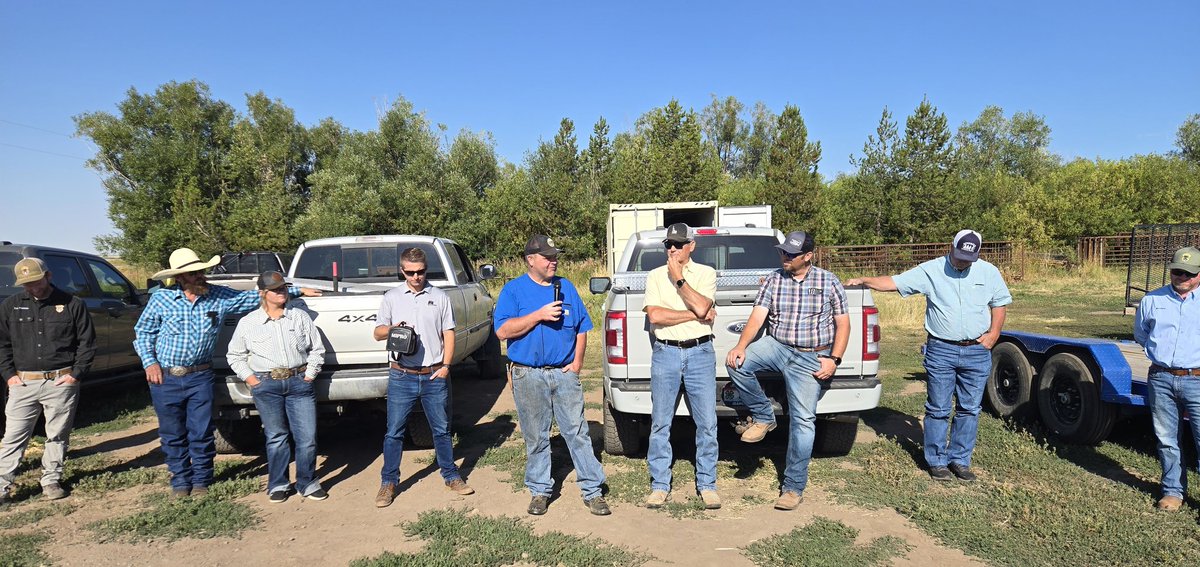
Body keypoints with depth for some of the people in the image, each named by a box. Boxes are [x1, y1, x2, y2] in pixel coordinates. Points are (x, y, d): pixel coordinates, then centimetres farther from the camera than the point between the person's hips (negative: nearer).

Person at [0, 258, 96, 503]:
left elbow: (87, 342, 2)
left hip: (61, 382, -1)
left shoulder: (72, 304, 0)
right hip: (23, 382, 2)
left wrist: (76, 374, -5)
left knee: (57, 436, 8)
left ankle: (52, 480, 20)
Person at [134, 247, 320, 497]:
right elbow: (142, 332, 8)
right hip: (165, 378, 0)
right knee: (173, 435, 10)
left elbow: (257, 296, 6)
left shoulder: (220, 297, 0)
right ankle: (180, 480, 27)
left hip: (200, 377, 1)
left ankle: (201, 480, 22)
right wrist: (149, 362, -4)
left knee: (201, 432, 4)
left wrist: (297, 291, 6)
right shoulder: (161, 298, -3)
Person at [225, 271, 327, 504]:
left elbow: (317, 349, 11)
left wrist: (309, 375, 2)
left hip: (299, 382, 1)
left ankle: (307, 483, 14)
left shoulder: (300, 317, 6)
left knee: (307, 437, -2)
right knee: (276, 438, 7)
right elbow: (234, 356, 13)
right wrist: (250, 379, 3)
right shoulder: (248, 323, 4)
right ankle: (277, 485, 22)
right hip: (266, 386, -1)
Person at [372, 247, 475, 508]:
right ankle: (388, 482, 17)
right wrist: (392, 329, -17)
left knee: (442, 429, 11)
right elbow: (377, 333, 6)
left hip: (435, 376, 0)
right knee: (394, 432, 5)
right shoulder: (392, 297, 5)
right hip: (402, 376, 0)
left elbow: (448, 333, 6)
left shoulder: (440, 297, 5)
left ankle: (451, 476, 25)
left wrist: (446, 366, -4)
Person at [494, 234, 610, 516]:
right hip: (528, 376, -2)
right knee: (535, 438, 8)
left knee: (578, 432, 1)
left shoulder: (566, 287, 11)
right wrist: (539, 315, -16)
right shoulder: (513, 290, 1)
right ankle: (539, 491, 23)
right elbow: (503, 331, -10)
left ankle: (592, 490, 9)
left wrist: (577, 361, 1)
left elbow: (582, 328, 13)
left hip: (564, 373, 2)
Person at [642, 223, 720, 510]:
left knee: (707, 423, 3)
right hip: (665, 354, 1)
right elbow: (654, 315, -8)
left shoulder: (706, 273, 5)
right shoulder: (655, 276, 7)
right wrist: (695, 315, -9)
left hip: (700, 352, -1)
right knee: (660, 423, 5)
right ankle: (659, 485, 16)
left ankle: (707, 484, 17)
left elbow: (701, 307, -13)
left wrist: (678, 278, -8)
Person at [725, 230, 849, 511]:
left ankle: (794, 487, 6)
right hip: (776, 346, 2)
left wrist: (834, 359, -7)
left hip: (810, 358, -2)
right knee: (737, 363, -25)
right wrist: (741, 346, -21)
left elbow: (843, 323, 4)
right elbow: (757, 317, -4)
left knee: (803, 419, -7)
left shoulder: (828, 282, 1)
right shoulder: (773, 280, 4)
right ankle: (763, 417, -2)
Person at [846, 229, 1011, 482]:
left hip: (977, 353, 3)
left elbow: (999, 304, 14)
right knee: (938, 409, 3)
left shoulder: (989, 272, 6)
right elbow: (893, 282, -7)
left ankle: (960, 460, 21)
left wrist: (993, 334, 2)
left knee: (969, 409, 9)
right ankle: (937, 461, 14)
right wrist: (863, 280, -19)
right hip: (941, 351, -2)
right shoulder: (931, 270, -3)